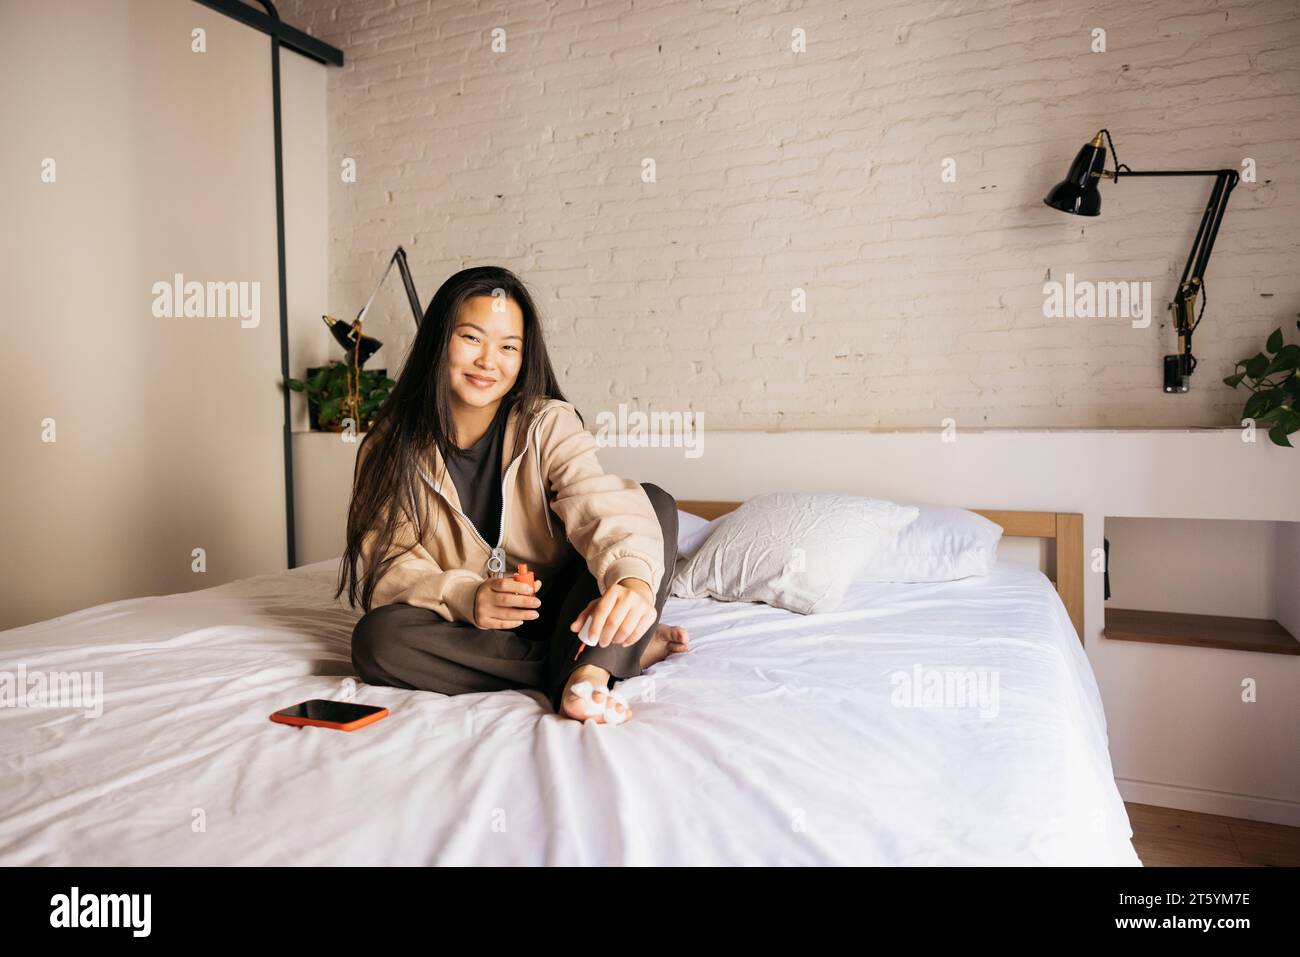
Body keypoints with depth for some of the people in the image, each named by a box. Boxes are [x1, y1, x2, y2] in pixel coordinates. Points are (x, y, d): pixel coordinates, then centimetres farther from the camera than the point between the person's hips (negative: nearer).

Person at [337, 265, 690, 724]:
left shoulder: (547, 424, -8)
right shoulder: (392, 445, -4)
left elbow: (601, 504, -26)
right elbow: (386, 562, -10)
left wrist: (633, 577, -50)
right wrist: (465, 597, -32)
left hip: (556, 611, 0)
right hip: (465, 631, 1)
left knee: (656, 501, -17)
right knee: (376, 638, -32)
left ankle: (584, 672, -36)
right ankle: (625, 653, -24)